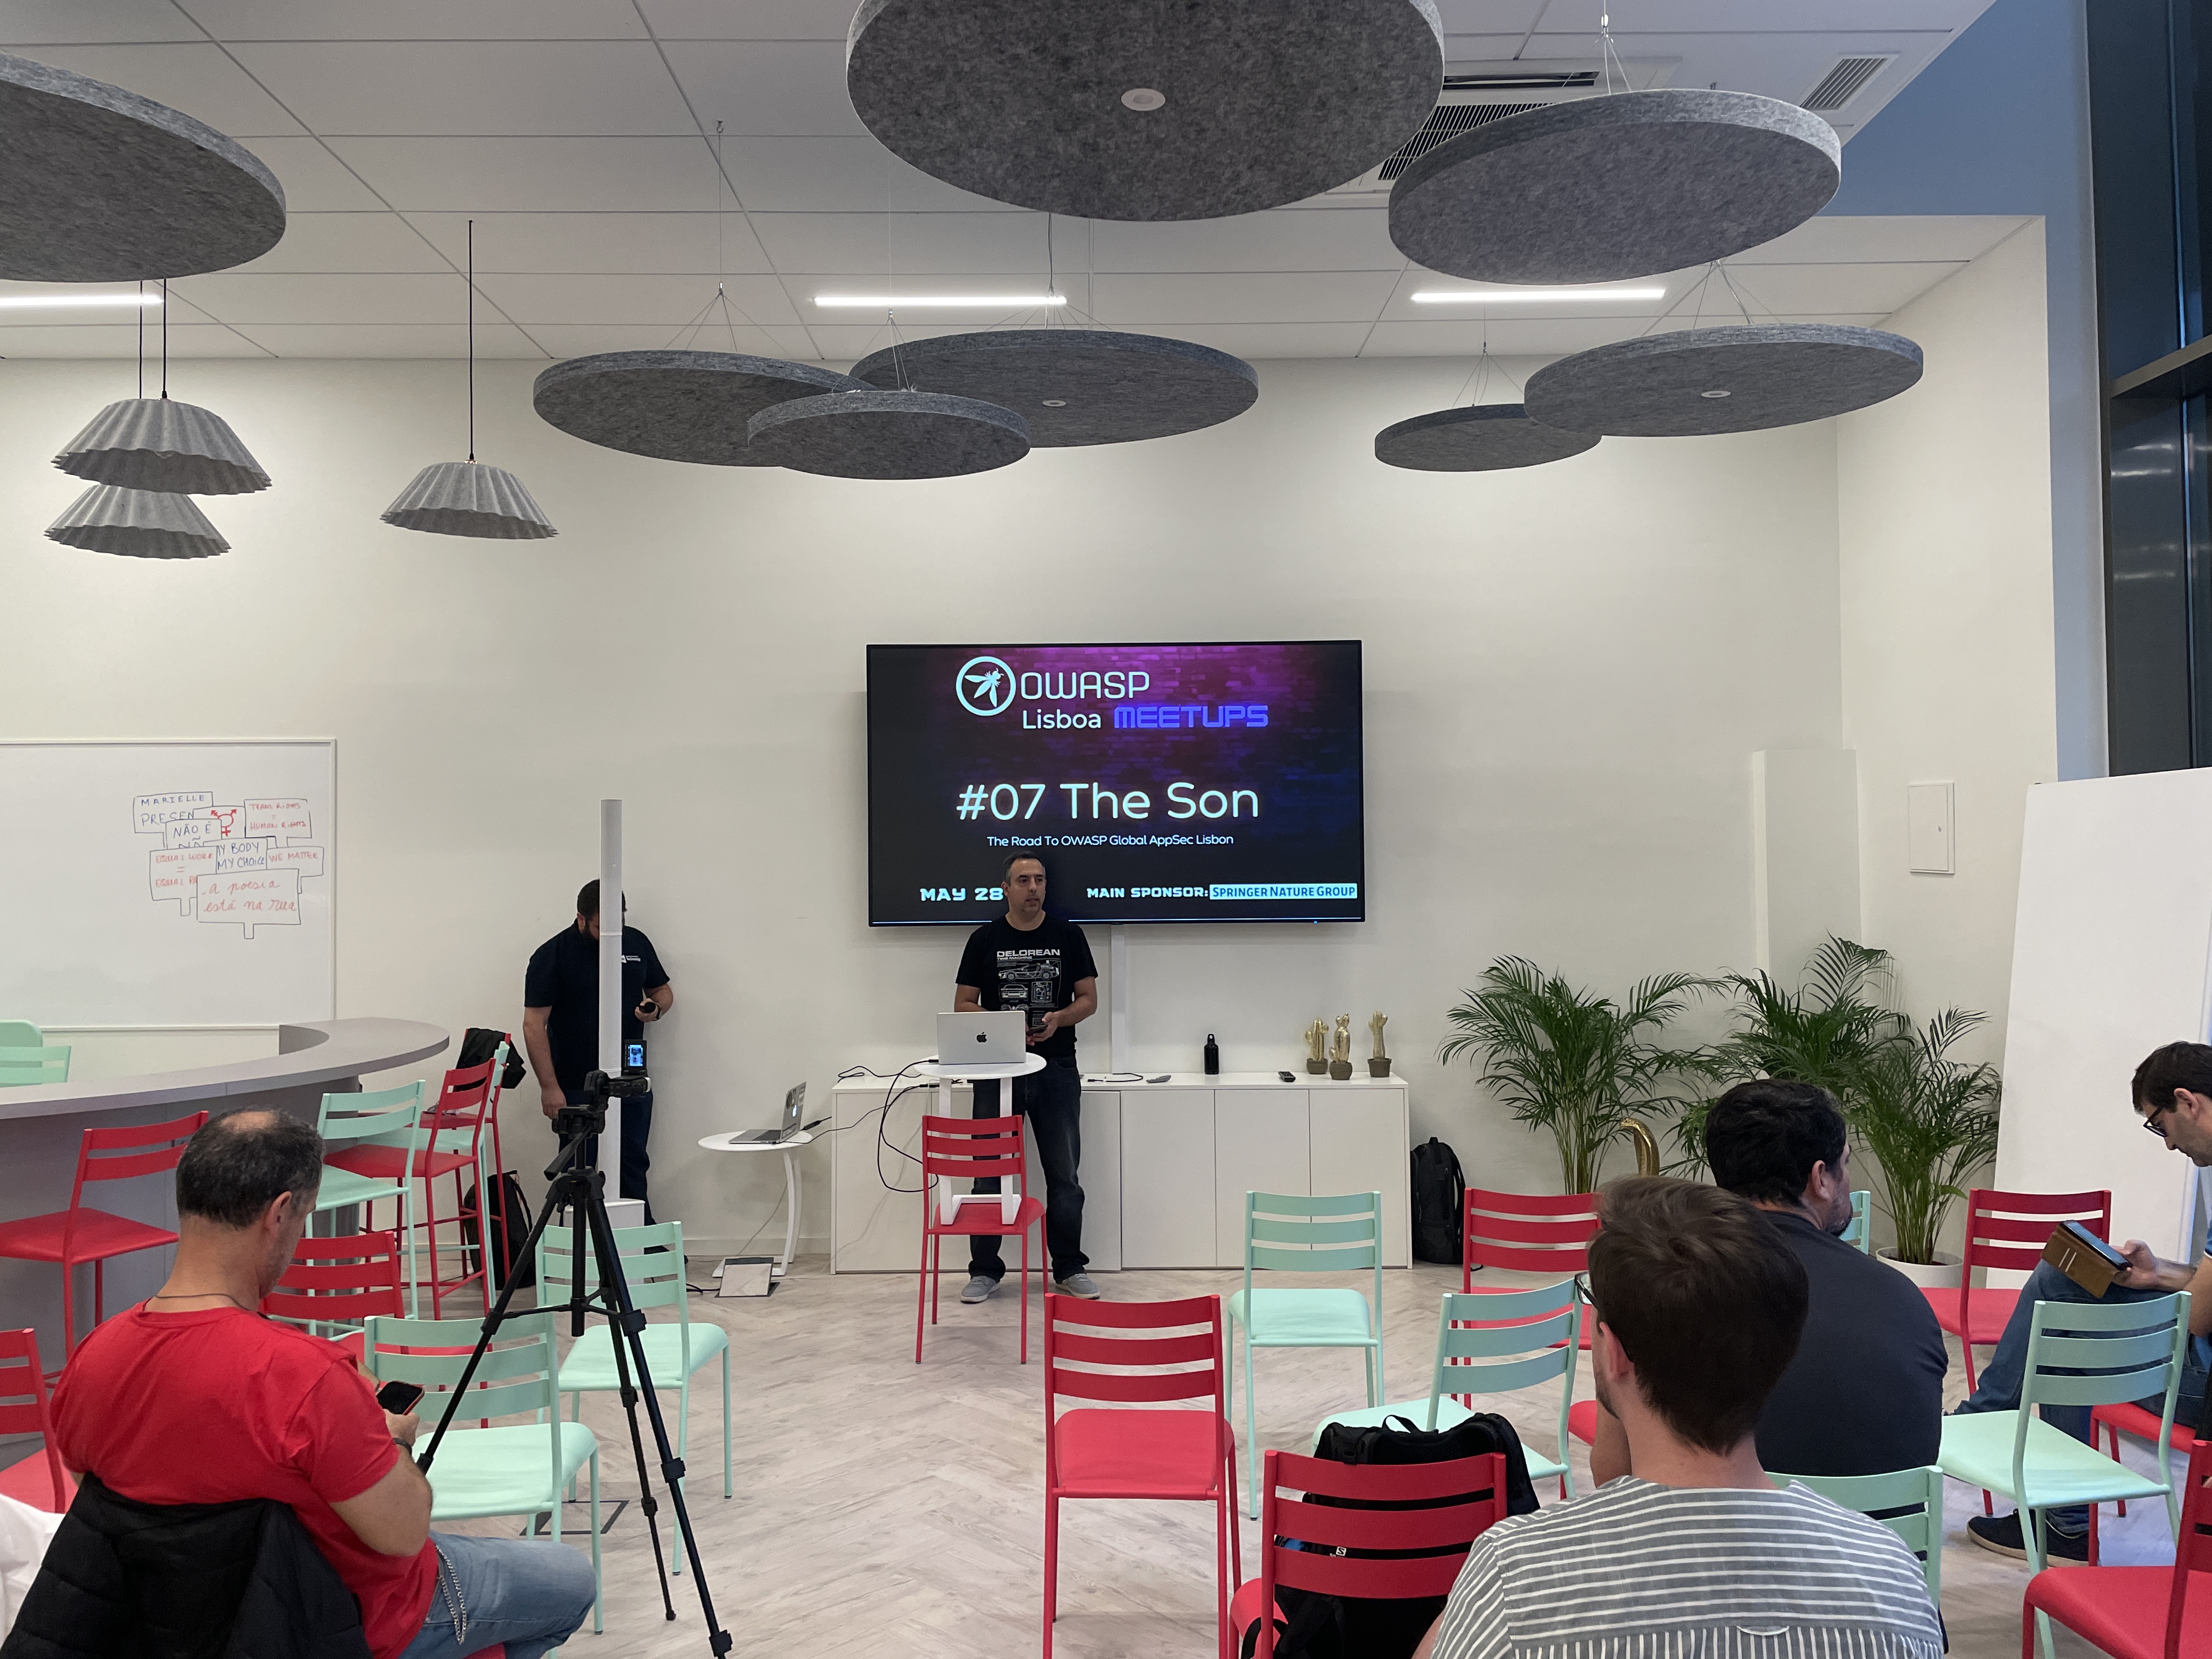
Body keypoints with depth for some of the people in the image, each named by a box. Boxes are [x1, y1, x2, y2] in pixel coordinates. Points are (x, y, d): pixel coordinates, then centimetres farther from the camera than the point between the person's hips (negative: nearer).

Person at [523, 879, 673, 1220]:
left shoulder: (636, 943, 4)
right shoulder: (552, 956, -11)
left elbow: (663, 990, 16)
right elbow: (534, 1024, -13)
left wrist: (655, 1009, -8)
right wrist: (549, 1087, -18)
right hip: (576, 1086, -4)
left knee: (633, 1166, 12)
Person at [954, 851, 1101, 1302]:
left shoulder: (1068, 936, 4)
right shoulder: (984, 939, 3)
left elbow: (1088, 999, 6)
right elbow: (963, 1005, 4)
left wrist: (1060, 1019, -14)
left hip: (1057, 1067, 0)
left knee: (1064, 1174, 4)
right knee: (989, 1172, 4)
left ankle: (1069, 1268, 16)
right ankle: (985, 1269, 15)